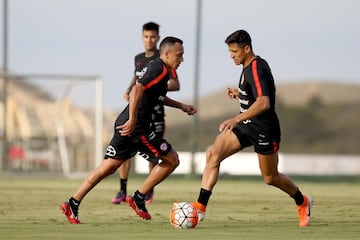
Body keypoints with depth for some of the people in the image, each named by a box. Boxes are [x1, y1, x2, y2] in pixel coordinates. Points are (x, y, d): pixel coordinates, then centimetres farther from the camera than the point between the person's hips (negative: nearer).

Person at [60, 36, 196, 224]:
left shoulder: (155, 66, 19)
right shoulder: (160, 69, -12)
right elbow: (138, 89, -27)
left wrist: (181, 106, 35)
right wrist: (132, 120, -28)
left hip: (124, 124, 9)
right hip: (136, 127, -9)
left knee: (108, 168, 11)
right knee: (172, 160, 3)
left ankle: (73, 204, 6)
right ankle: (138, 198, 5)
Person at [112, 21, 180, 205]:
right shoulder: (138, 58, 12)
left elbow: (176, 85, -11)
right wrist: (129, 89, 11)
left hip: (154, 110, -5)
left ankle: (150, 190, 19)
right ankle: (122, 191, -1)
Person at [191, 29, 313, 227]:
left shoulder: (257, 68, -21)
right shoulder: (248, 67, 8)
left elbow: (264, 103, -35)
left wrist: (236, 119, -41)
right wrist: (239, 95, 8)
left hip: (264, 129, -8)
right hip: (246, 126, 8)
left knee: (270, 178, 8)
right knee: (213, 154, -12)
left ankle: (302, 202, 36)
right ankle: (200, 207, -17)